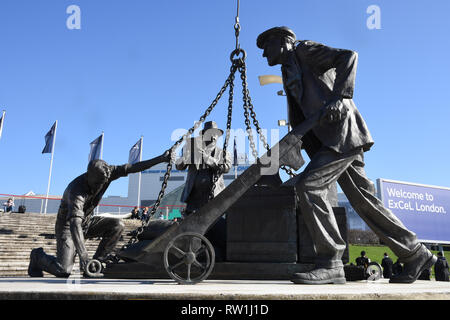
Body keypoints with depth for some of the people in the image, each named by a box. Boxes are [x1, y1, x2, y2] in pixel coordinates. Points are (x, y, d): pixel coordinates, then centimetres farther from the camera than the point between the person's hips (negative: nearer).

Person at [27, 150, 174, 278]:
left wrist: (161, 159, -21)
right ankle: (38, 256, 15)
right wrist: (83, 256, -54)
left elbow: (131, 168, -15)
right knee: (63, 271, -16)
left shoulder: (105, 173, -16)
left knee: (117, 225, -16)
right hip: (67, 225, -6)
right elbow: (75, 224, -44)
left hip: (86, 222, 7)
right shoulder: (77, 190, -35)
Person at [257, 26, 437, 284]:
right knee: (363, 199, 7)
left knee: (309, 185, -19)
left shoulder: (303, 50, 4)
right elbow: (299, 120, 24)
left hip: (343, 132, -9)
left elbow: (348, 56, -11)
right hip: (331, 140, 9)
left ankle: (331, 263, -14)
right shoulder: (289, 72, 27)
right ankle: (415, 254, 18)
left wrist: (339, 96, -24)